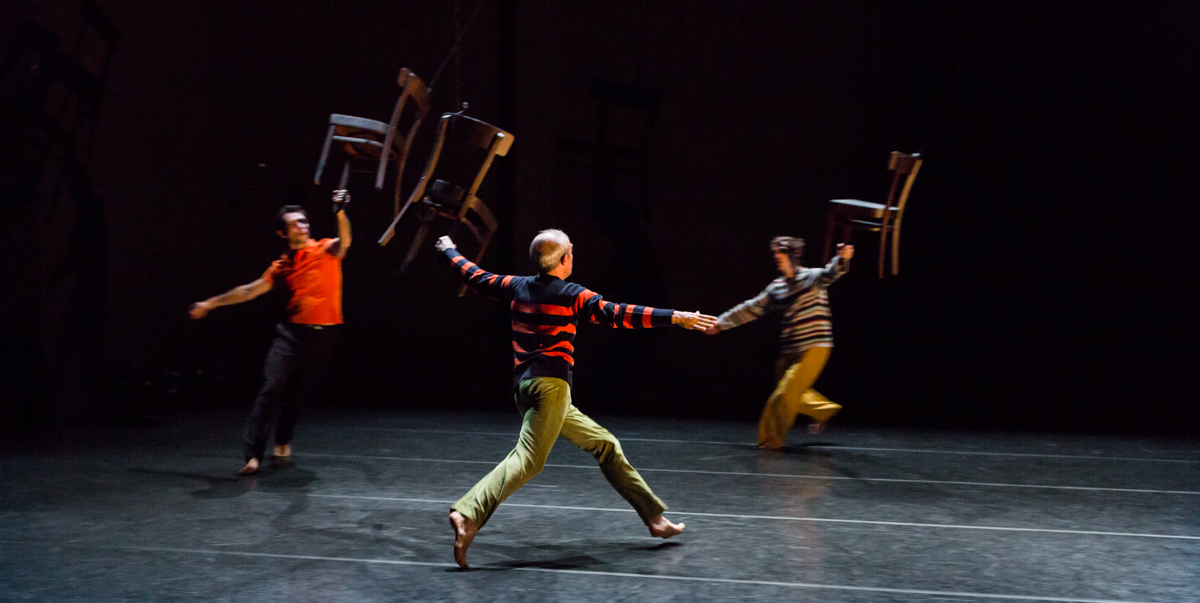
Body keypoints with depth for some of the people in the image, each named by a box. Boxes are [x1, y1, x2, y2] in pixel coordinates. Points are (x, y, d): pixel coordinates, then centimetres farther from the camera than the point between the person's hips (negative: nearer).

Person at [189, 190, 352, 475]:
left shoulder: (326, 250, 2)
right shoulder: (282, 265, 11)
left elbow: (344, 242, -21)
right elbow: (249, 290, 18)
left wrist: (341, 214, -40)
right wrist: (211, 303, 19)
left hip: (323, 336, -2)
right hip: (292, 332, 2)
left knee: (298, 395, 5)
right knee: (271, 389, -10)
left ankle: (283, 445, 26)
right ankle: (253, 454, -10)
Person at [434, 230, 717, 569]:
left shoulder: (517, 287, 13)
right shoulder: (572, 295, -4)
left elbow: (475, 276, 25)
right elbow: (617, 314, -14)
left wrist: (449, 251, 44)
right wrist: (676, 318, -15)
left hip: (525, 386, 8)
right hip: (551, 385, -8)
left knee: (605, 445, 12)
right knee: (528, 459, -17)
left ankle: (654, 518, 15)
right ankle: (468, 515, -33)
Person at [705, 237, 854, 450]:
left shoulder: (811, 277, -8)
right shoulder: (776, 287, 10)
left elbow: (829, 273, -30)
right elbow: (751, 308, 15)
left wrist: (842, 260, -53)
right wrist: (720, 323, 14)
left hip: (813, 348, -7)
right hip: (790, 350, 7)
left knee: (786, 394, -8)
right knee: (793, 393, 18)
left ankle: (772, 439, 5)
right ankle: (823, 410, 42)